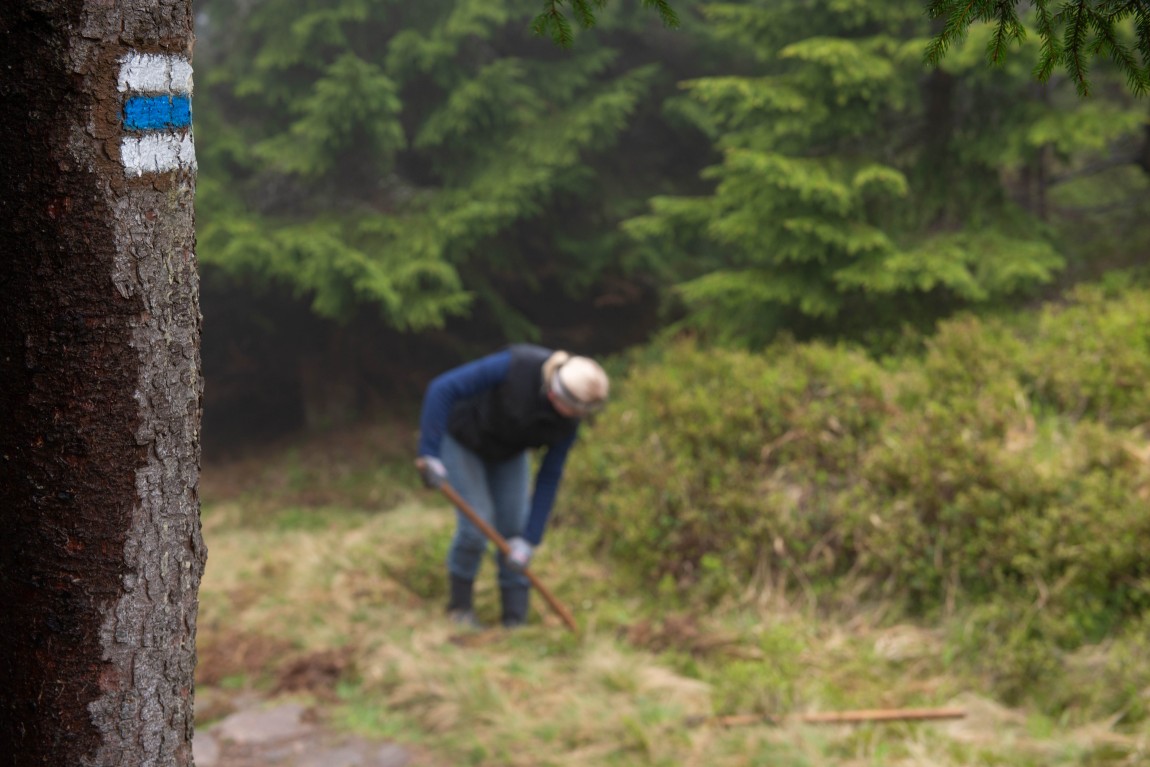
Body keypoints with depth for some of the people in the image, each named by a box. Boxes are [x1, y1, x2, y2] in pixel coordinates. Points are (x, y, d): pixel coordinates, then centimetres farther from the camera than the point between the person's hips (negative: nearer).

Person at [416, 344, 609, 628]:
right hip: (462, 438, -4)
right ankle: (459, 605, 8)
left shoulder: (569, 420, -24)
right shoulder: (513, 366, -41)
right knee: (477, 524, -14)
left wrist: (529, 540, -19)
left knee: (514, 526, -4)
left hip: (509, 451, 4)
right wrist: (430, 455, -43)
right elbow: (442, 389, -39)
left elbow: (549, 477, -16)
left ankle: (515, 620, 6)